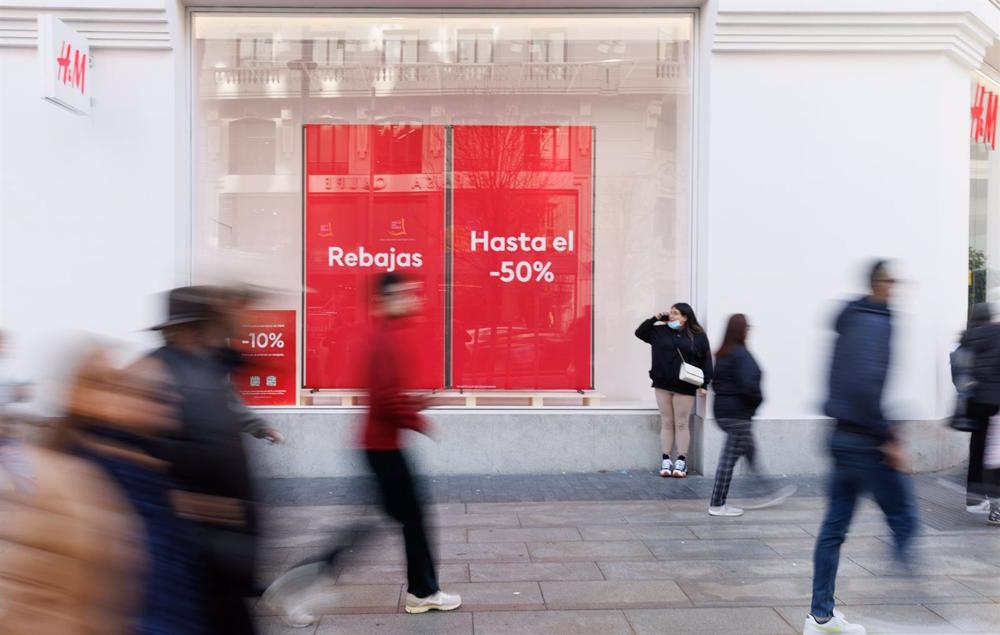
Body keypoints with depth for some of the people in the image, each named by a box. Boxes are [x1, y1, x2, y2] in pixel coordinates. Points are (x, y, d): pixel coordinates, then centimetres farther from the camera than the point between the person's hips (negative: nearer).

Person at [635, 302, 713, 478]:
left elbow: (706, 361, -1)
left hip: (685, 387, -3)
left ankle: (681, 462, 8)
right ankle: (666, 460, 11)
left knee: (682, 424, 2)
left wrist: (704, 384, -6)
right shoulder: (660, 331, 6)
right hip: (663, 385, 3)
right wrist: (655, 319, 3)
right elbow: (640, 332, 14)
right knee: (666, 423, 7)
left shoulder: (698, 336, -1)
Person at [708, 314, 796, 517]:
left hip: (722, 409, 10)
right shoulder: (742, 355, -17)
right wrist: (758, 398, -7)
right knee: (730, 458, -2)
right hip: (737, 413, -10)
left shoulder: (721, 355, 10)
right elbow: (748, 384, -25)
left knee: (750, 452, 20)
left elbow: (716, 382, 14)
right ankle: (717, 505, 5)